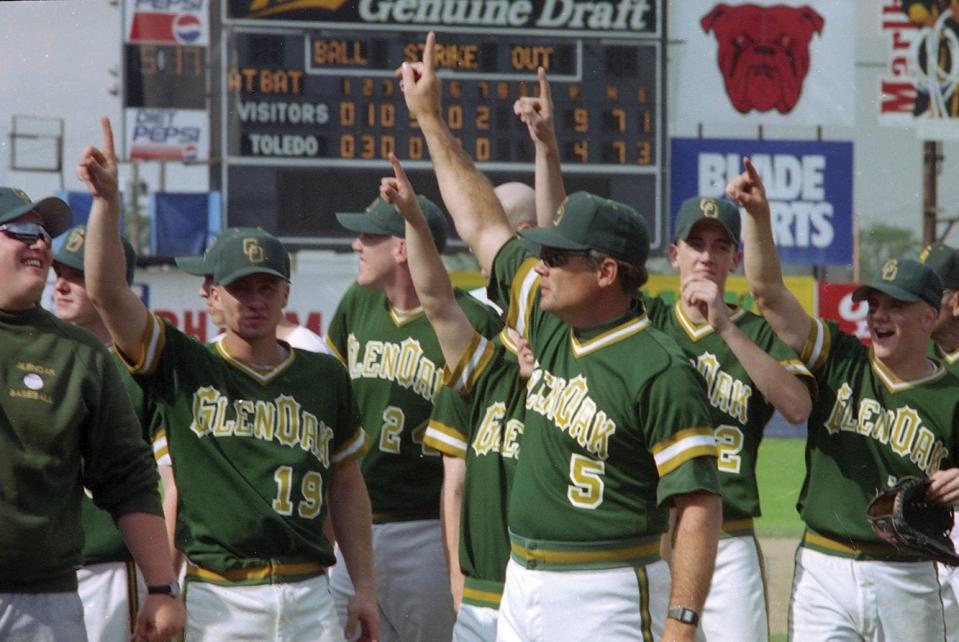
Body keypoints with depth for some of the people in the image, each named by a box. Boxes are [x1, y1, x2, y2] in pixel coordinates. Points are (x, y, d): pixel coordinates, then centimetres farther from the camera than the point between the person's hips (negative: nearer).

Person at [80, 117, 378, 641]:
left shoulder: (325, 376, 13)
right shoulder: (183, 367, 4)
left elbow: (345, 484, 18)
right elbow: (105, 290, -8)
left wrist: (364, 588, 13)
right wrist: (107, 199, -19)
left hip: (308, 597, 3)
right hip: (217, 600, -3)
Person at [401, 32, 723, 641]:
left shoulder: (659, 372, -15)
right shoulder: (549, 324, 9)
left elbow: (700, 506, -17)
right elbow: (484, 226, 22)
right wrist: (430, 117, 25)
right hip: (521, 589, 8)